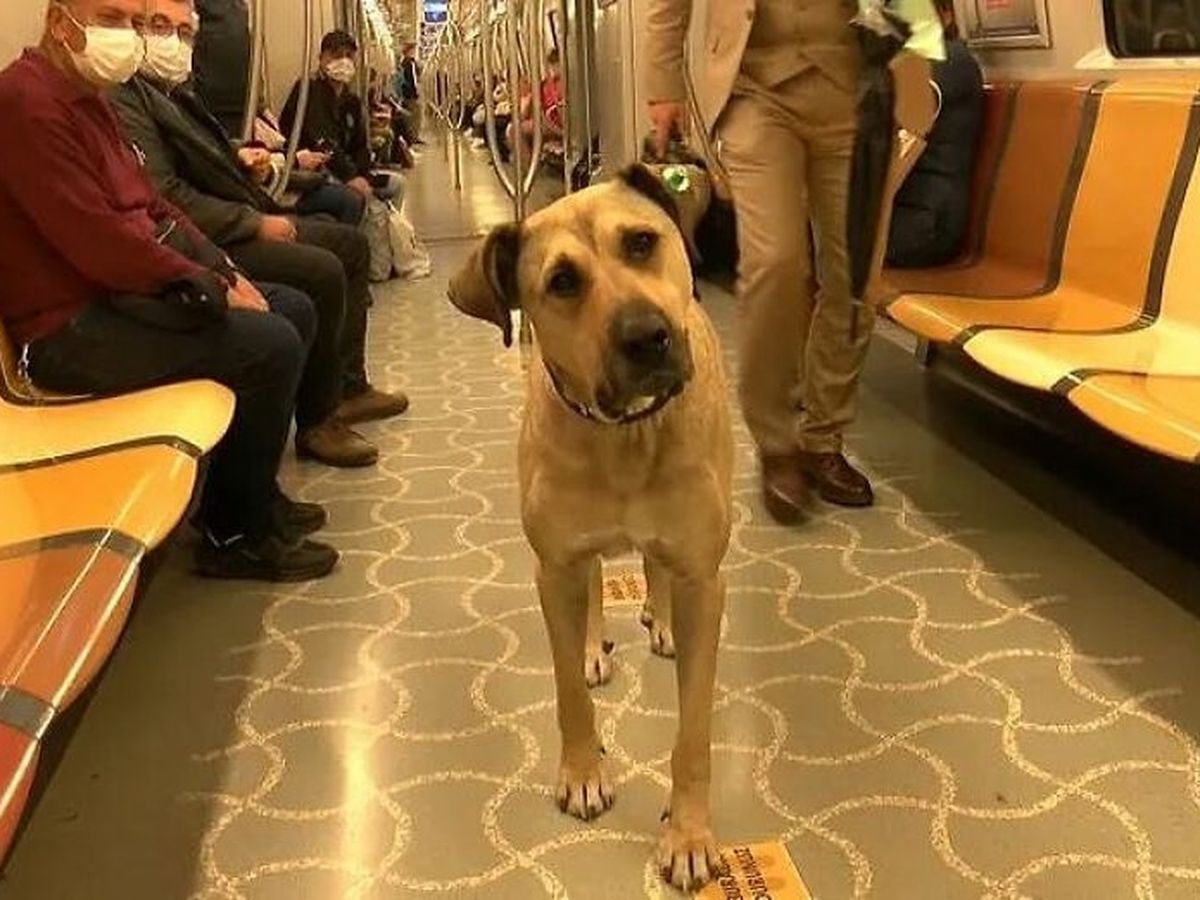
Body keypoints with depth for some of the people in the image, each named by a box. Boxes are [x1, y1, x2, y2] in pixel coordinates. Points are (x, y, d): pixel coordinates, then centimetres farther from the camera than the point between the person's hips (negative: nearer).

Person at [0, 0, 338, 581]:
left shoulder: (87, 97, 14)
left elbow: (151, 206, 17)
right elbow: (96, 239, -25)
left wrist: (224, 270, 3)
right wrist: (211, 287, -17)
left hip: (123, 289, 11)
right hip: (73, 324, -11)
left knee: (295, 311, 9)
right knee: (270, 344, -21)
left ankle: (255, 494, 18)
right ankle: (235, 532, -4)